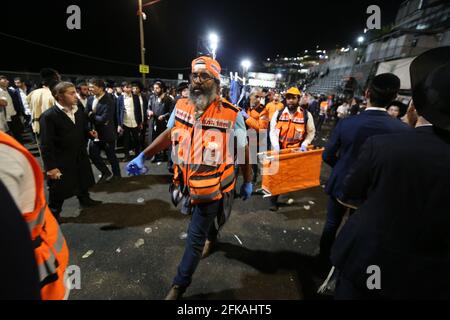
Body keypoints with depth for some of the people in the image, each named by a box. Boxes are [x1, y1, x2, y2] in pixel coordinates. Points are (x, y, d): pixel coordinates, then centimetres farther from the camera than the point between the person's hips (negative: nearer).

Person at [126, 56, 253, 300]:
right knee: (203, 222, 30)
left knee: (195, 238, 6)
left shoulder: (231, 115, -17)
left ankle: (179, 285, 27)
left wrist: (248, 182, 2)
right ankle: (212, 237, 65)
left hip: (212, 189, -5)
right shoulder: (181, 107, -5)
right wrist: (144, 156, 1)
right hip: (188, 185, 5)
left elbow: (243, 152, -7)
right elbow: (170, 134, 9)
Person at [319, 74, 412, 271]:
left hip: (340, 184, 0)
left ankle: (325, 260, 39)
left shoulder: (346, 123, -19)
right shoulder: (403, 131, -19)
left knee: (332, 224, 20)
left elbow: (328, 156, -9)